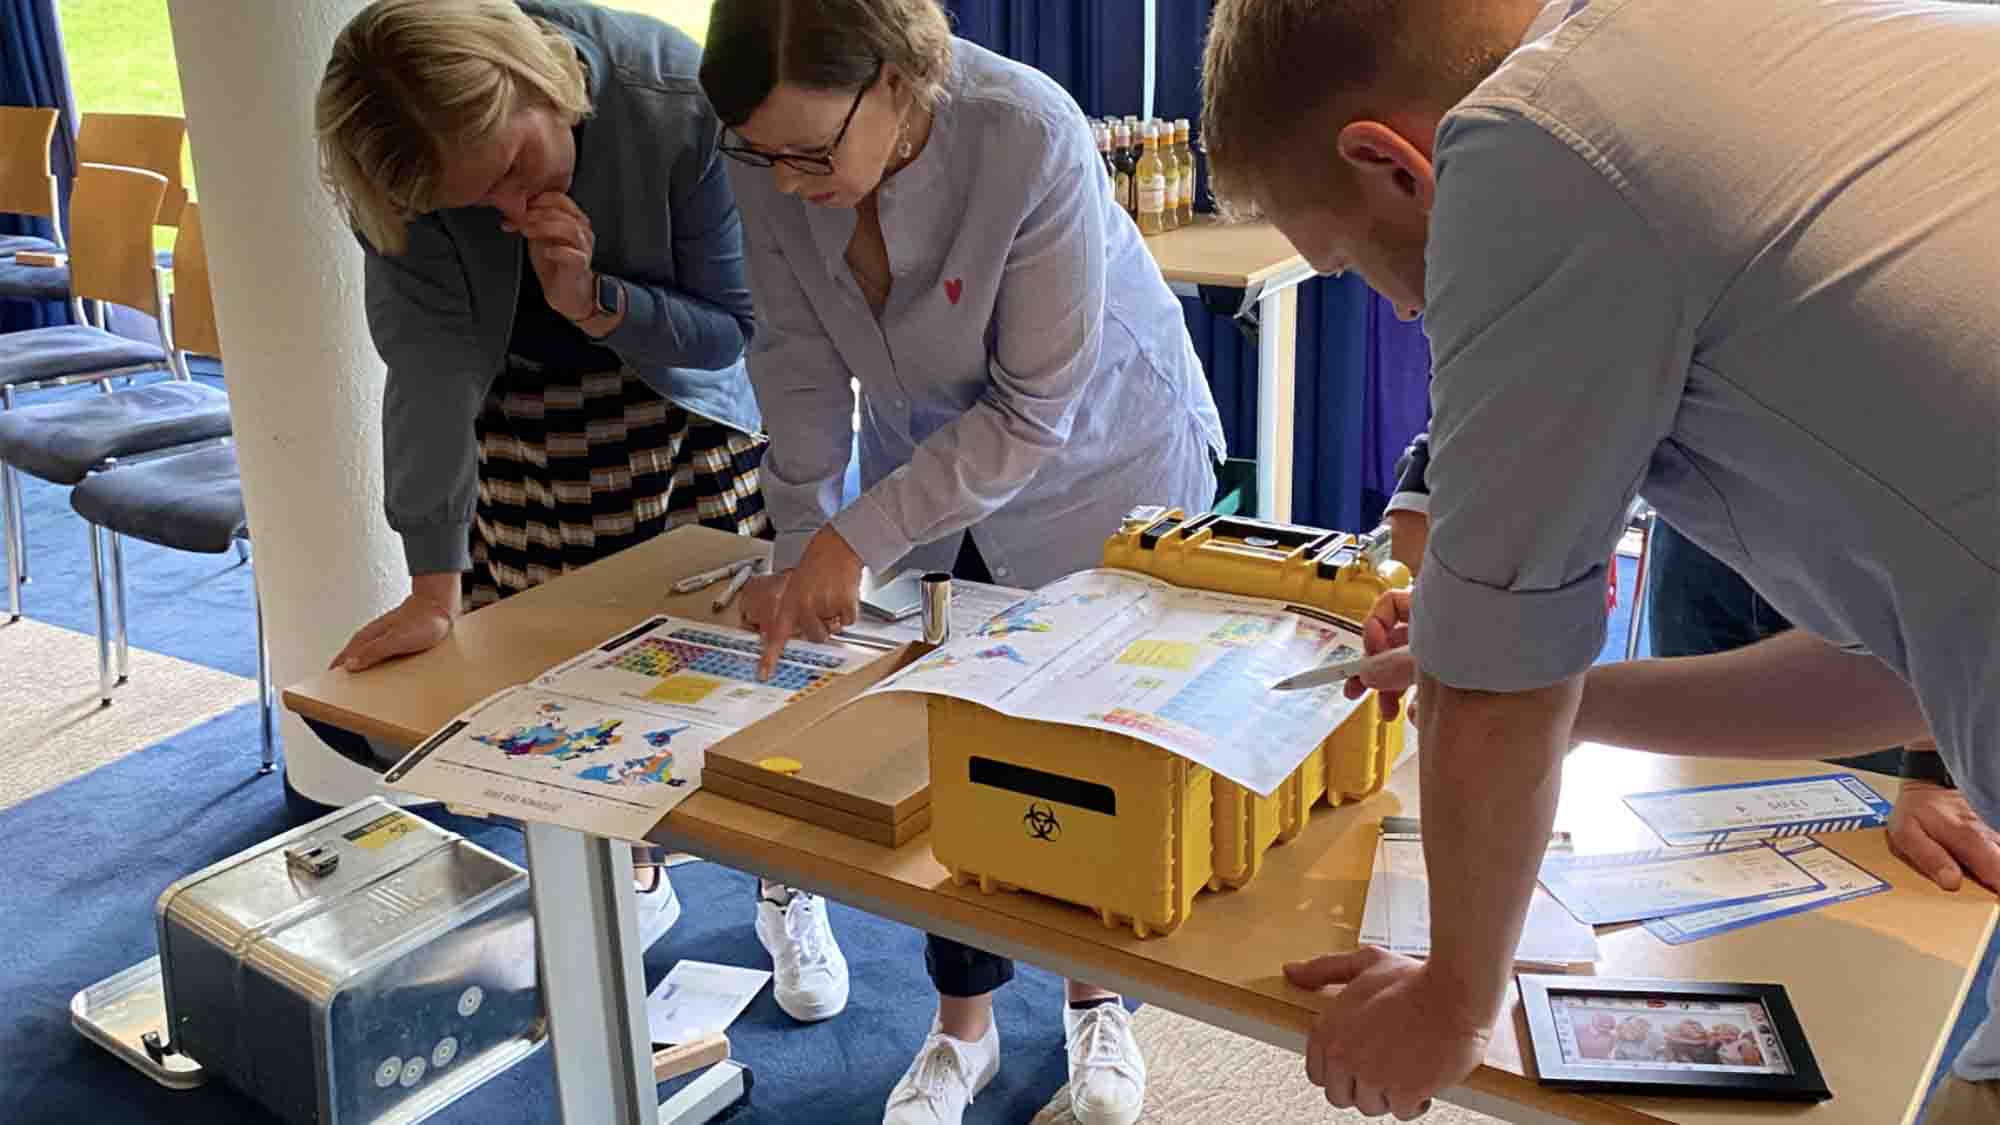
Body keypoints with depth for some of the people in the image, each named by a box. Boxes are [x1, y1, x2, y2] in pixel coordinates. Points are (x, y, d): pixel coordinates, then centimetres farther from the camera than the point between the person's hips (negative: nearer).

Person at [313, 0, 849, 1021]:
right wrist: (433, 586, -23)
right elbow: (434, 360, -22)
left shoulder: (677, 103, -31)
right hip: (528, 404, 2)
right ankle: (631, 882, 28)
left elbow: (731, 330, -20)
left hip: (685, 379, -1)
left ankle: (787, 894, 22)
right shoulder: (405, 167, -25)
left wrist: (593, 300, -37)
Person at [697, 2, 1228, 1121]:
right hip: (928, 463, 4)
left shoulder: (1031, 136, -34)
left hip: (1102, 458, -3)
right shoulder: (772, 160, -21)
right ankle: (964, 1026, 27)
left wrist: (856, 537, -30)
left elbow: (1033, 414, -29)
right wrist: (801, 552, -13)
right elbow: (800, 357, -10)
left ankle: (1097, 1002, 32)